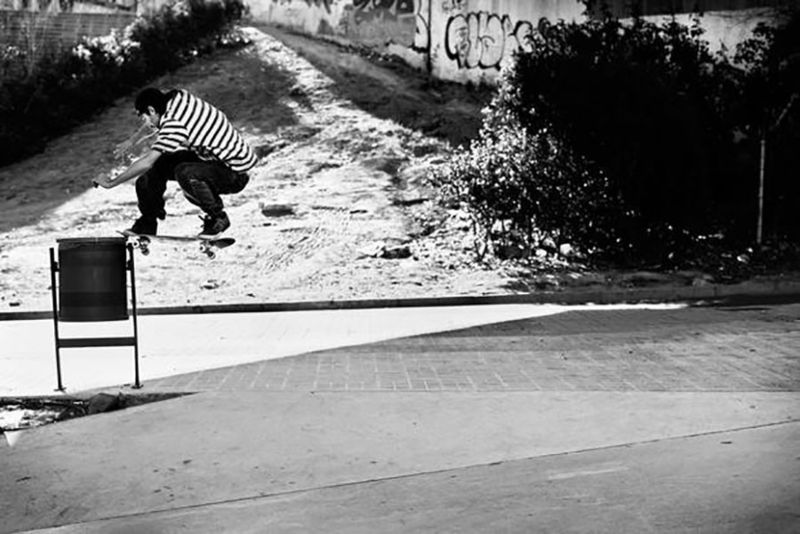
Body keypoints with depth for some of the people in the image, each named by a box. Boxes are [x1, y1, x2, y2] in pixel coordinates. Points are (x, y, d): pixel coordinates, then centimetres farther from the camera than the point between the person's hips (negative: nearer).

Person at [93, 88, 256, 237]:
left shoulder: (174, 123, -25)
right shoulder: (179, 96, -1)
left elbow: (147, 162, -25)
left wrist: (111, 183, -15)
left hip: (235, 175, -10)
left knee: (185, 173, -35)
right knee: (158, 163, 6)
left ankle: (218, 218, -9)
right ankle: (147, 224, 17)